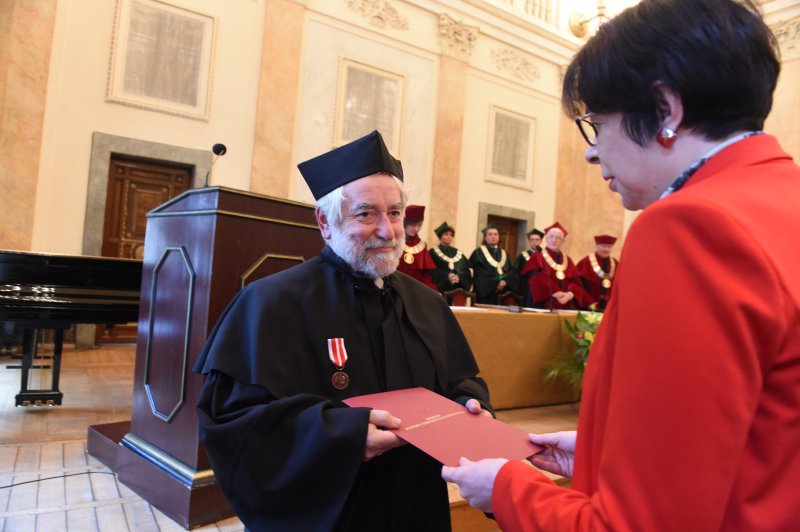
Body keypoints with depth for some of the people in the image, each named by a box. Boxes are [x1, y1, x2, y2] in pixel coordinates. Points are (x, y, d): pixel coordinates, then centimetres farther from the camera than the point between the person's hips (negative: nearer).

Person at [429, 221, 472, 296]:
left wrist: (459, 277, -13)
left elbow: (466, 271, 7)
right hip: (440, 290, -4)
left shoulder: (458, 253, 17)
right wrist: (447, 276, -22)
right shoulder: (433, 252, 4)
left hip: (457, 291, 4)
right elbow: (432, 272, -9)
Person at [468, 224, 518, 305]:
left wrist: (505, 281, -14)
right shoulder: (478, 253, 3)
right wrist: (495, 284, -15)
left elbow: (511, 272, 6)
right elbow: (479, 274, -8)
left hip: (502, 294, 4)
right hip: (485, 293, -4)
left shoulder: (504, 254, 19)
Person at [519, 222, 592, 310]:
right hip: (543, 306, -4)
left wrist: (570, 294, -14)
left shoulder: (568, 261, 16)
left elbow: (577, 283, 6)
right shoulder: (536, 258, 3)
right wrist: (554, 293, -21)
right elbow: (537, 282, -11)